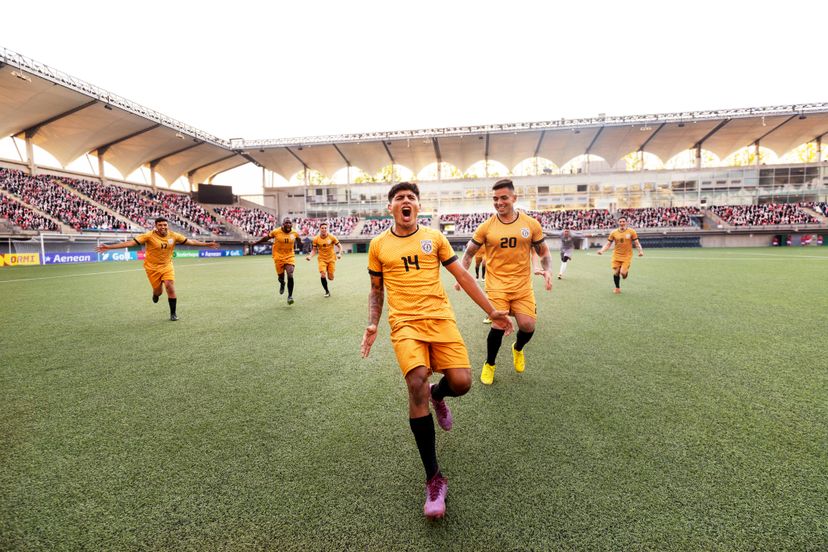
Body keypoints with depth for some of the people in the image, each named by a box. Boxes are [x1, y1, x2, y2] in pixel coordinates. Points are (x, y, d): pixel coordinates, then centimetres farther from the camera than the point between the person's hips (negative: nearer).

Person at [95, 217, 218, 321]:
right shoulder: (149, 236, -16)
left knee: (170, 287, -13)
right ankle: (156, 294, 47)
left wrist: (207, 244, 4)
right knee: (158, 291, 4)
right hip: (152, 267, -1)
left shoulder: (173, 236, -7)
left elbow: (190, 241, 3)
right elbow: (131, 242, -19)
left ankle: (173, 313, 4)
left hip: (167, 266, 2)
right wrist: (109, 247, -25)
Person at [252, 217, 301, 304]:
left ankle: (290, 296, -2)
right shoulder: (276, 232, -11)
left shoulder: (295, 233, -7)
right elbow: (266, 238, 4)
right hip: (279, 257, 0)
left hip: (290, 256, 0)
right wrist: (256, 243, 13)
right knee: (281, 276, 9)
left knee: (290, 275, -15)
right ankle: (282, 284, 49)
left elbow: (298, 240, 17)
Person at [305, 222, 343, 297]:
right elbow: (314, 250, 4)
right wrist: (310, 256, -14)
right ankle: (327, 291, 3)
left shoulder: (332, 237, -7)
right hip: (322, 259, 0)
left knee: (330, 278, -2)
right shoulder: (316, 239, -5)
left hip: (331, 259, 0)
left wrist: (339, 253, -17)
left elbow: (340, 246, 0)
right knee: (323, 275, -19)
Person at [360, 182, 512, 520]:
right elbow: (376, 290, 19)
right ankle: (433, 479, -9)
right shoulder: (379, 245, 9)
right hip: (404, 322, -1)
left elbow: (463, 277, 11)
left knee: (461, 382, -15)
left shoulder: (434, 238, 9)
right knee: (416, 383, -24)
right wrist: (372, 325, 5)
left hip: (440, 317, 2)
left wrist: (492, 311, 9)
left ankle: (437, 395, 28)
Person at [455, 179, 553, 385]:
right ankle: (489, 365, 15)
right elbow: (469, 253, 8)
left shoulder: (531, 224, 1)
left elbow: (544, 252, 10)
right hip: (496, 285, -1)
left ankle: (517, 349, 33)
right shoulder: (486, 227, -1)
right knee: (499, 325, -15)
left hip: (523, 286, 2)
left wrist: (547, 270, -9)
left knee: (527, 326, -7)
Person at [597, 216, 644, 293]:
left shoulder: (631, 232, -4)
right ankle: (617, 288, 22)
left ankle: (626, 272, 24)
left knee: (623, 272, -16)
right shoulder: (613, 232, 0)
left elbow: (637, 243, 0)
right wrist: (602, 250, -13)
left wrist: (640, 251, -16)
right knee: (616, 273, 0)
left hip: (627, 256, -2)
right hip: (616, 256, 2)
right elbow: (608, 244, 3)